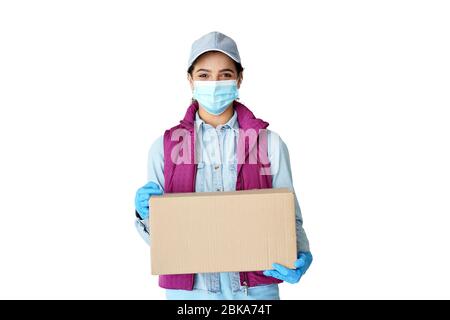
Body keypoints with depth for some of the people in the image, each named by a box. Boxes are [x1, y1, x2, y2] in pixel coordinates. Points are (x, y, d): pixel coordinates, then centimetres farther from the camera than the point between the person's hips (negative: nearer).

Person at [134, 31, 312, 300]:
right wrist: (147, 215, -16)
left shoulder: (270, 144, -3)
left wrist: (300, 255, -17)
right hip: (187, 288, 1)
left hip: (255, 287, 0)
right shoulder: (164, 147, -1)